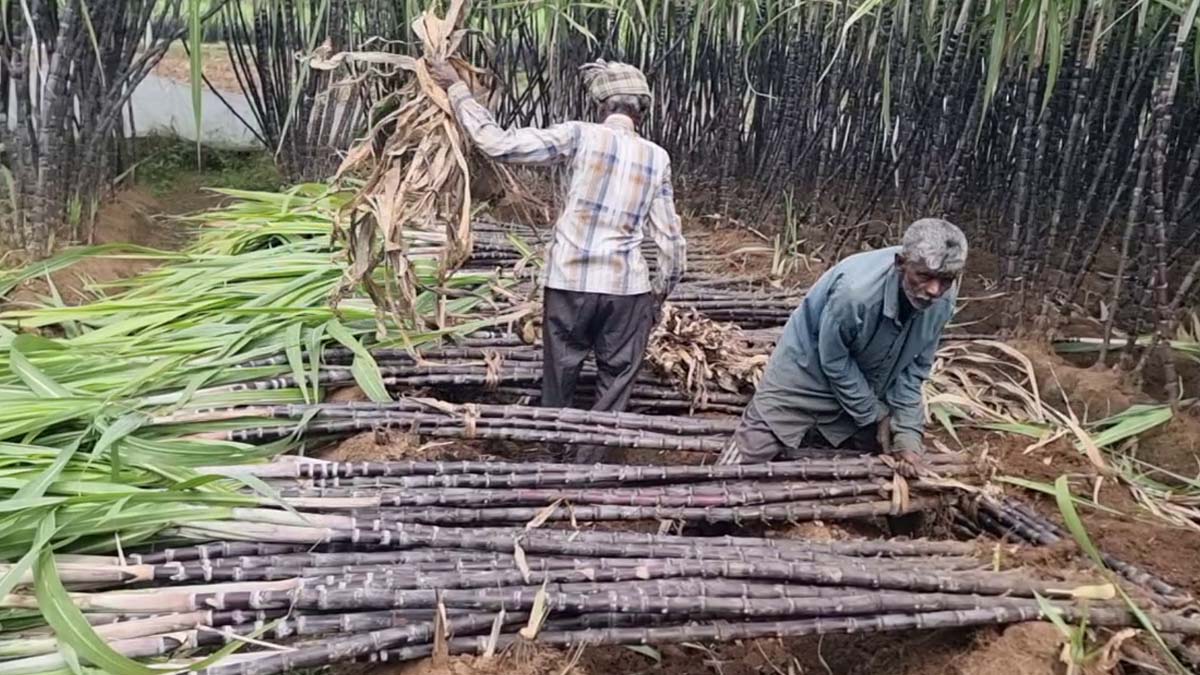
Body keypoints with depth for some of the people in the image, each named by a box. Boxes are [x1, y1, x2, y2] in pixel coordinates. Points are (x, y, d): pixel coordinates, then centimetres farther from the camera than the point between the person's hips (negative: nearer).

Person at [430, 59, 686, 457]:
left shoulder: (579, 136, -3)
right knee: (614, 389, 10)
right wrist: (660, 292, 20)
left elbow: (497, 143, -6)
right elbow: (671, 239, 7)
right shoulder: (657, 158, 6)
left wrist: (457, 90, 6)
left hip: (568, 282, -1)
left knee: (558, 387, 13)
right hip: (627, 288, 1)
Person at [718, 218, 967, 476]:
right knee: (739, 466, -10)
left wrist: (907, 433, -14)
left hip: (866, 389, 5)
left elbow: (915, 367, -7)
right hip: (806, 375, -5)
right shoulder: (854, 290, -37)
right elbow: (834, 361, -22)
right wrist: (876, 416, -14)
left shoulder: (942, 299, -19)